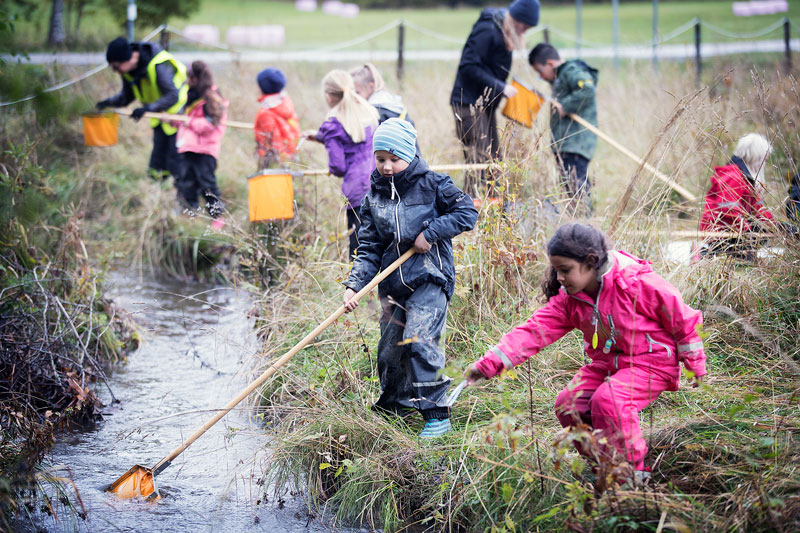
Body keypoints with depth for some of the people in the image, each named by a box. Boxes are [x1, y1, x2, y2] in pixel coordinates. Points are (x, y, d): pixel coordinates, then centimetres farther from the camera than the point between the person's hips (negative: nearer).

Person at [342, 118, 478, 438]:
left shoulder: (431, 184, -3)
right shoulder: (374, 197, 8)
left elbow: (467, 212, -5)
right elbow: (369, 248, 6)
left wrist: (430, 233, -14)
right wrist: (354, 284, -8)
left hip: (429, 279, -5)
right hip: (393, 284, 5)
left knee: (418, 340, -19)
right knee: (389, 350, 9)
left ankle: (437, 415, -10)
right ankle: (392, 410, 28)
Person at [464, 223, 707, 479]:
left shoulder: (638, 283, -22)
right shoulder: (568, 299, -5)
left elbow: (682, 318, -10)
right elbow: (534, 330, -13)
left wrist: (695, 365, 0)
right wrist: (489, 363, -25)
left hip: (651, 363, -7)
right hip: (607, 363, 7)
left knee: (608, 400, -32)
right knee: (568, 405, -14)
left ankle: (632, 470, -14)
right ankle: (604, 463, 7)